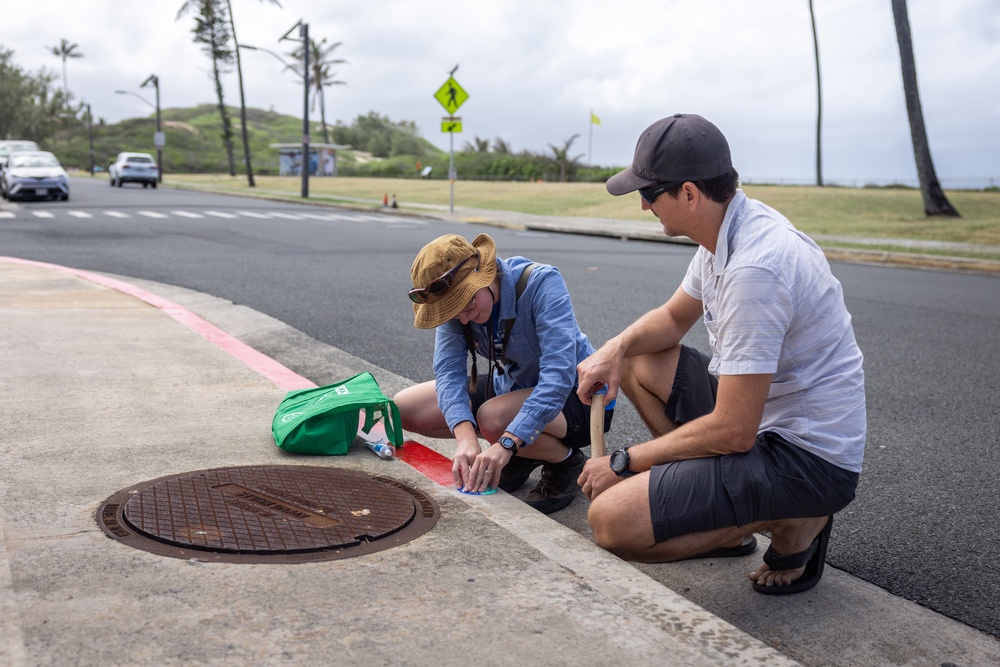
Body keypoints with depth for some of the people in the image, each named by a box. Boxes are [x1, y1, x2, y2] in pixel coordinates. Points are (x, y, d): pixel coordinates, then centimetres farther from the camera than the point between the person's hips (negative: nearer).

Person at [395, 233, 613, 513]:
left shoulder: (542, 283, -29)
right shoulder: (453, 298, -13)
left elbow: (559, 374, -37)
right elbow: (448, 370, -21)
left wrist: (506, 443, -44)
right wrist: (466, 438, -39)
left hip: (578, 395, -7)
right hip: (512, 386, 7)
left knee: (492, 418, -37)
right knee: (404, 409, -3)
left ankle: (567, 462, -5)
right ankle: (522, 453, 7)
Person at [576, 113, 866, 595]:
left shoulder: (754, 267, -28)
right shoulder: (730, 228, 3)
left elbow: (734, 431, -27)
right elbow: (673, 317, 20)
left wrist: (624, 463, -14)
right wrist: (614, 350, -2)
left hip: (809, 459, -10)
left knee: (611, 521, -23)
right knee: (636, 362, 17)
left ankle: (794, 524, -2)